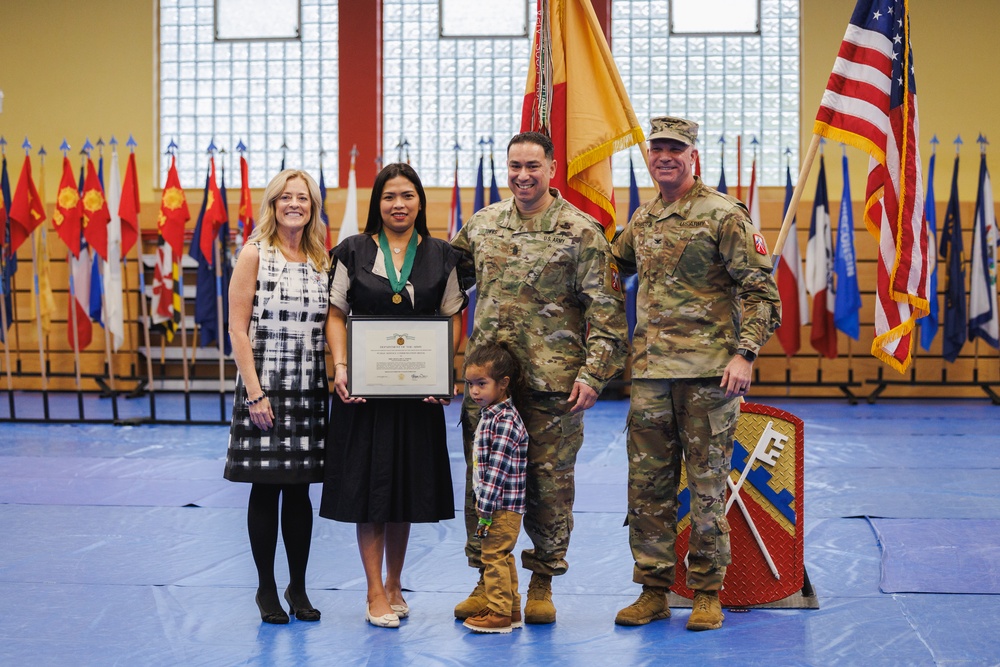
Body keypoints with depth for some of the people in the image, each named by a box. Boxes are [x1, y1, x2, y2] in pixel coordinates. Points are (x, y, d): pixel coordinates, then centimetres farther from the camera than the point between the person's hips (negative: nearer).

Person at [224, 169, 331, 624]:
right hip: (264, 386, -4)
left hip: (309, 389, 4)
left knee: (300, 490, 9)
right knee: (265, 489, 3)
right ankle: (266, 589, 15)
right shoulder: (254, 254, -4)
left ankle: (298, 588, 20)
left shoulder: (322, 261, 10)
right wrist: (254, 392, -14)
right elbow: (237, 328, -8)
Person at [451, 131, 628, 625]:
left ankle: (542, 583, 17)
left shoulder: (581, 232, -3)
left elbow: (606, 310, -5)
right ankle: (487, 579, 20)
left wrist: (593, 374, -11)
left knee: (549, 481, 3)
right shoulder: (481, 224, 10)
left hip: (552, 380, -3)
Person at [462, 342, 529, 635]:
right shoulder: (491, 415, 11)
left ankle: (499, 613, 5)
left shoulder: (504, 421, -21)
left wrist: (485, 510, -22)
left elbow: (496, 471, -23)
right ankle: (511, 611, 25)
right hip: (501, 506, 10)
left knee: (494, 555, -3)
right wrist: (483, 505, 16)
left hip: (503, 506, -10)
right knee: (502, 557, 16)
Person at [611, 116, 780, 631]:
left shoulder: (723, 215, -4)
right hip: (650, 371, 6)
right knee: (647, 483, 6)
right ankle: (653, 589, 17)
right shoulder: (642, 220, 14)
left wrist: (745, 353, -15)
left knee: (707, 483, 2)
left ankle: (707, 593, 12)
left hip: (709, 371, -5)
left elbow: (759, 288, -7)